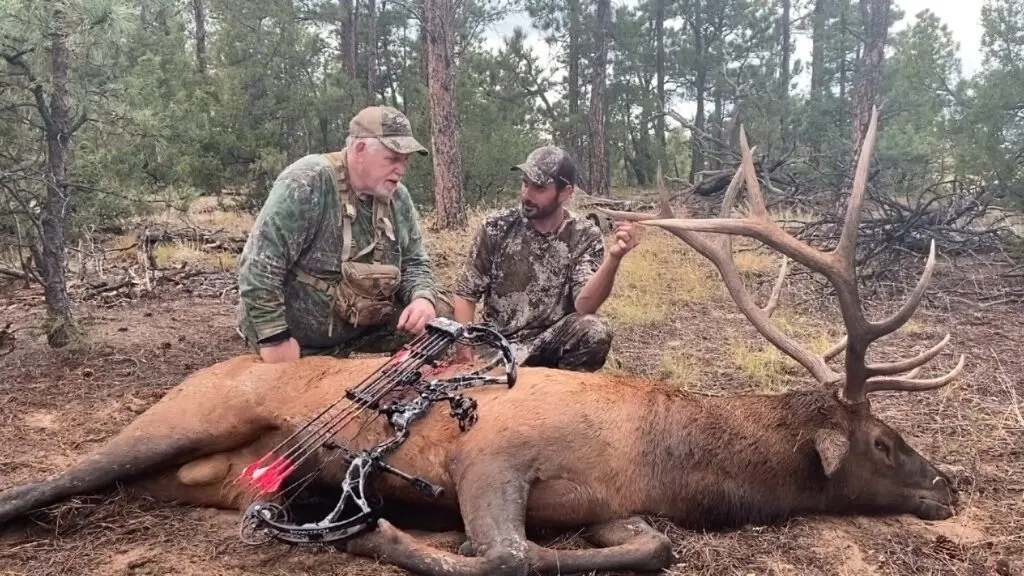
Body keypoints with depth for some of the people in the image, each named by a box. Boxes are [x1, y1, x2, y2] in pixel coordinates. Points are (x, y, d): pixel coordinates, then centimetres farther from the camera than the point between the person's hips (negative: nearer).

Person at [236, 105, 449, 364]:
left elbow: (414, 262, 7)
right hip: (298, 340, -5)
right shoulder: (307, 182, -22)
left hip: (363, 328, 6)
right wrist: (274, 339, -27)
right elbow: (259, 264, -26)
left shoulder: (398, 198, -1)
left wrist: (423, 298, -15)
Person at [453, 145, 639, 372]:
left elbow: (583, 307, -20)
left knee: (595, 330, -30)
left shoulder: (585, 236, -7)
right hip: (501, 345, 1)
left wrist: (613, 258, -36)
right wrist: (465, 350, -13)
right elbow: (465, 293, 0)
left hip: (554, 341, 0)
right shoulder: (497, 227, -6)